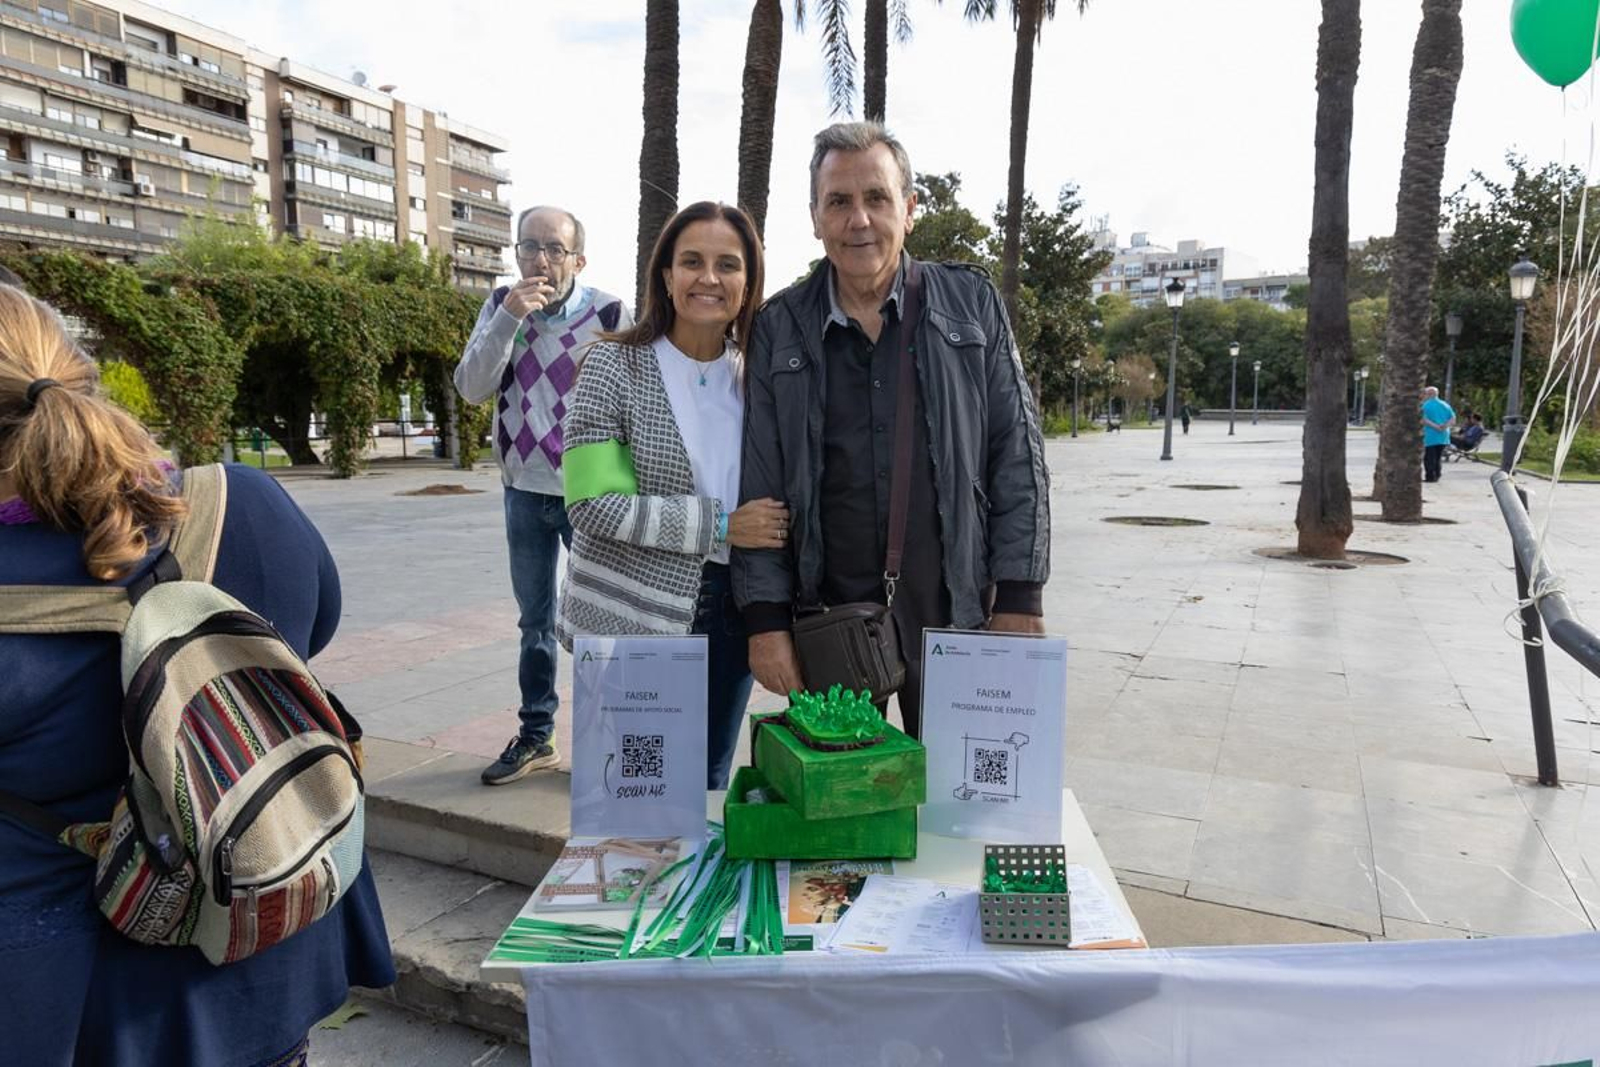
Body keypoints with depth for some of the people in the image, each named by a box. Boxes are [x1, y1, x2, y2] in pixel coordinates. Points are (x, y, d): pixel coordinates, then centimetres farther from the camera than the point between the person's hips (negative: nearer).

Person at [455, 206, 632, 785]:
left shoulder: (609, 313, -10)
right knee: (535, 621, 15)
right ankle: (535, 736, 28)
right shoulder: (501, 304, 2)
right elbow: (471, 388, -7)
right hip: (524, 491, 4)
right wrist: (508, 318, -19)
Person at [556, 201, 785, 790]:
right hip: (632, 616, -4)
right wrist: (720, 526, -17)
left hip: (726, 616, 4)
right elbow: (593, 503, -16)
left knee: (707, 785, 16)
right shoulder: (614, 364, -8)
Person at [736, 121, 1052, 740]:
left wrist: (1020, 597, -2)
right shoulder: (779, 329, 4)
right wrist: (765, 617, -2)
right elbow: (758, 485, 3)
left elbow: (1017, 456, 3)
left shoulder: (971, 304, 3)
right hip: (827, 612, 1)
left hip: (954, 607, 0)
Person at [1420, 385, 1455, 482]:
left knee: (1429, 457, -3)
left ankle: (1430, 476, -6)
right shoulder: (1445, 405, 12)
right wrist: (1445, 425, -6)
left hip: (1430, 435, -6)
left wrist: (1435, 426, -17)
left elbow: (1423, 420, -17)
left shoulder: (1426, 405, -6)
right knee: (1438, 456, 15)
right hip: (1443, 436, 6)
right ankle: (1437, 475, 18)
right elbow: (1452, 418, 7)